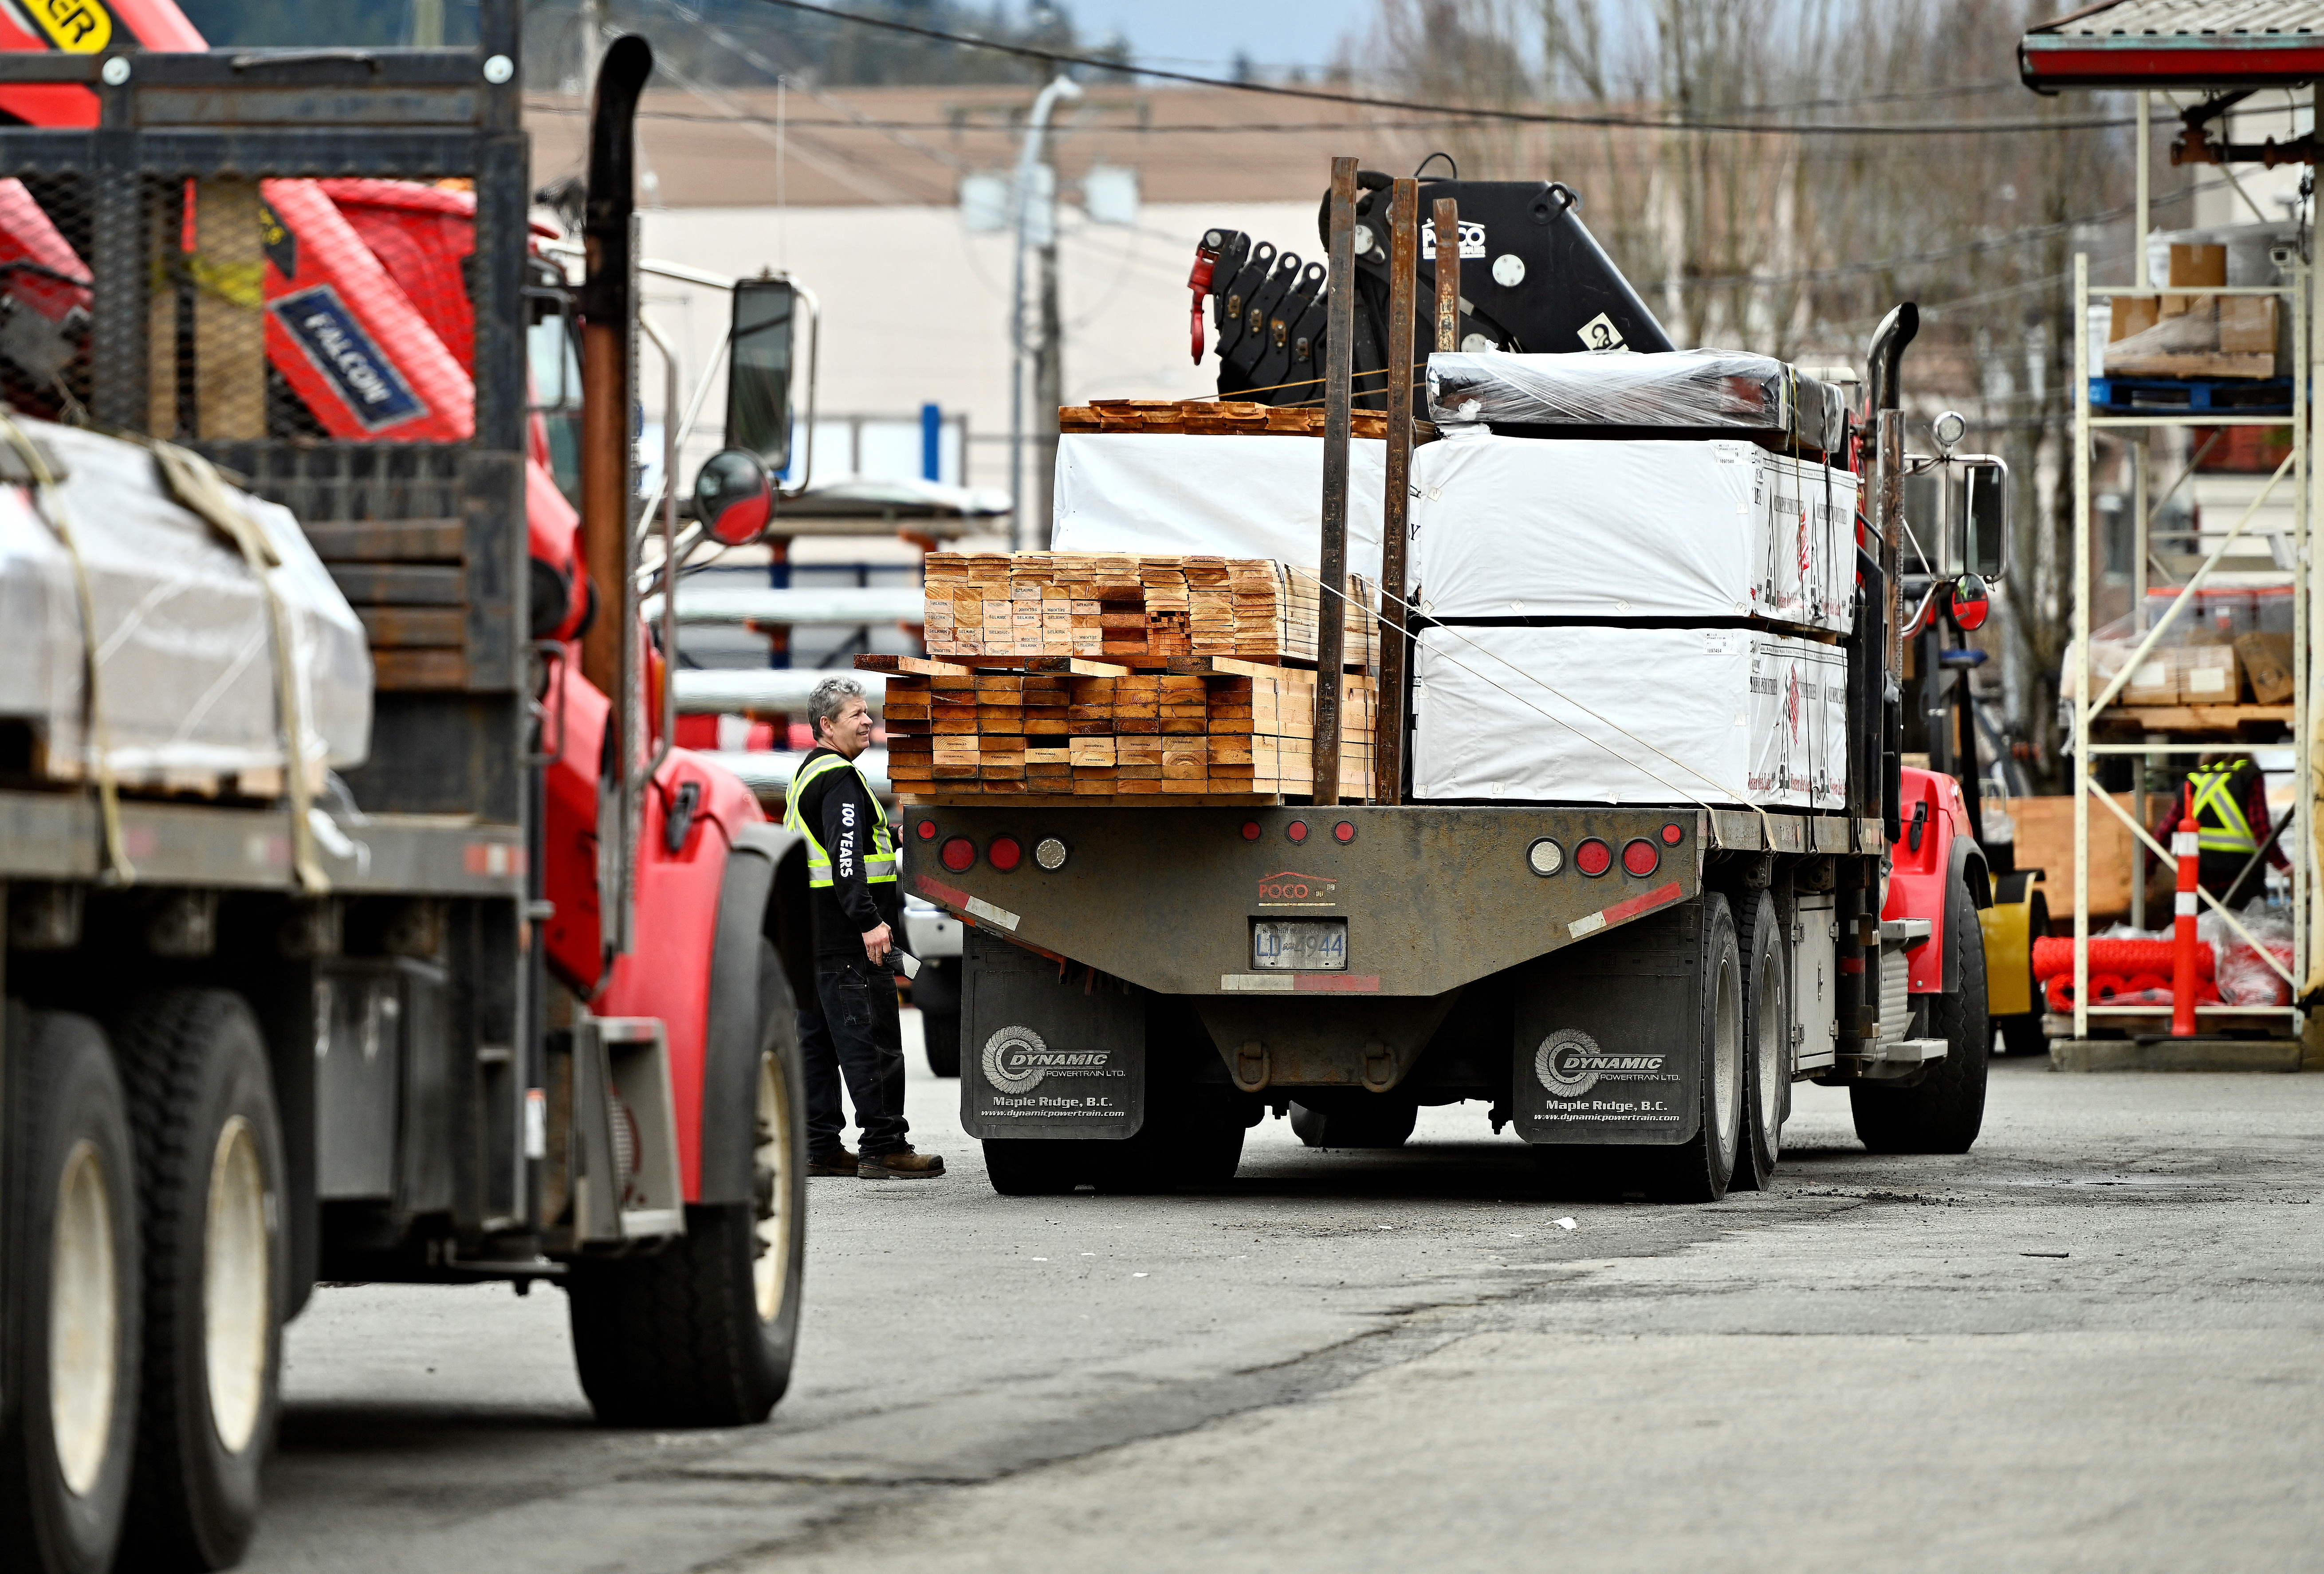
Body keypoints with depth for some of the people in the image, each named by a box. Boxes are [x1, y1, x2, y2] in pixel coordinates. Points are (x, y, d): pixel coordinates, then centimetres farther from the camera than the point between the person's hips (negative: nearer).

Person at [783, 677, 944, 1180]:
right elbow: (845, 857, -23)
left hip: (810, 932, 11)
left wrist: (892, 839, 25)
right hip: (844, 935, -11)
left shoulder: (809, 774, 19)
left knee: (819, 1042, 11)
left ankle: (819, 1147, 13)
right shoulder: (840, 778, -13)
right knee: (871, 1041, -9)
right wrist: (869, 920, -29)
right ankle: (883, 1148, -11)